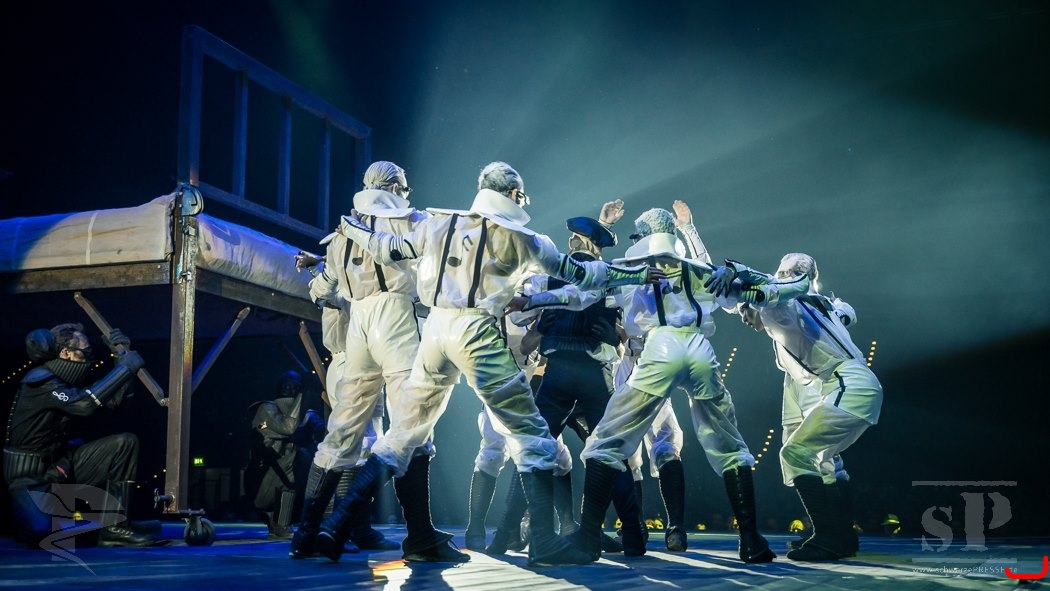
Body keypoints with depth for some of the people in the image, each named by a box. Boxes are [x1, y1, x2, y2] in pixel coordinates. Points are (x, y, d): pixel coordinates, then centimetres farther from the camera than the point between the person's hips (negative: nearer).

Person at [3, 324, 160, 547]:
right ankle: (22, 506, 7)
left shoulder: (67, 379, 6)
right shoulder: (40, 381, -20)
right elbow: (85, 403, -33)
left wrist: (123, 356, 0)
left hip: (58, 466, 8)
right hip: (31, 477, -8)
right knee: (39, 531, -34)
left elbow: (113, 400, 8)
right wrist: (125, 367, -25)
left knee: (125, 443, -5)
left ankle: (113, 527, -8)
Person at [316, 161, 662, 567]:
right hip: (476, 333, -4)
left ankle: (339, 521, 4)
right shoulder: (518, 237, 4)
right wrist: (638, 273, 21)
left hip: (436, 331, 5)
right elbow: (578, 273, 10)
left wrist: (352, 227, 42)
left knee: (403, 432, 12)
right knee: (531, 434, 3)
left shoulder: (439, 224, 14)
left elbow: (391, 250, 23)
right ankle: (544, 543, -5)